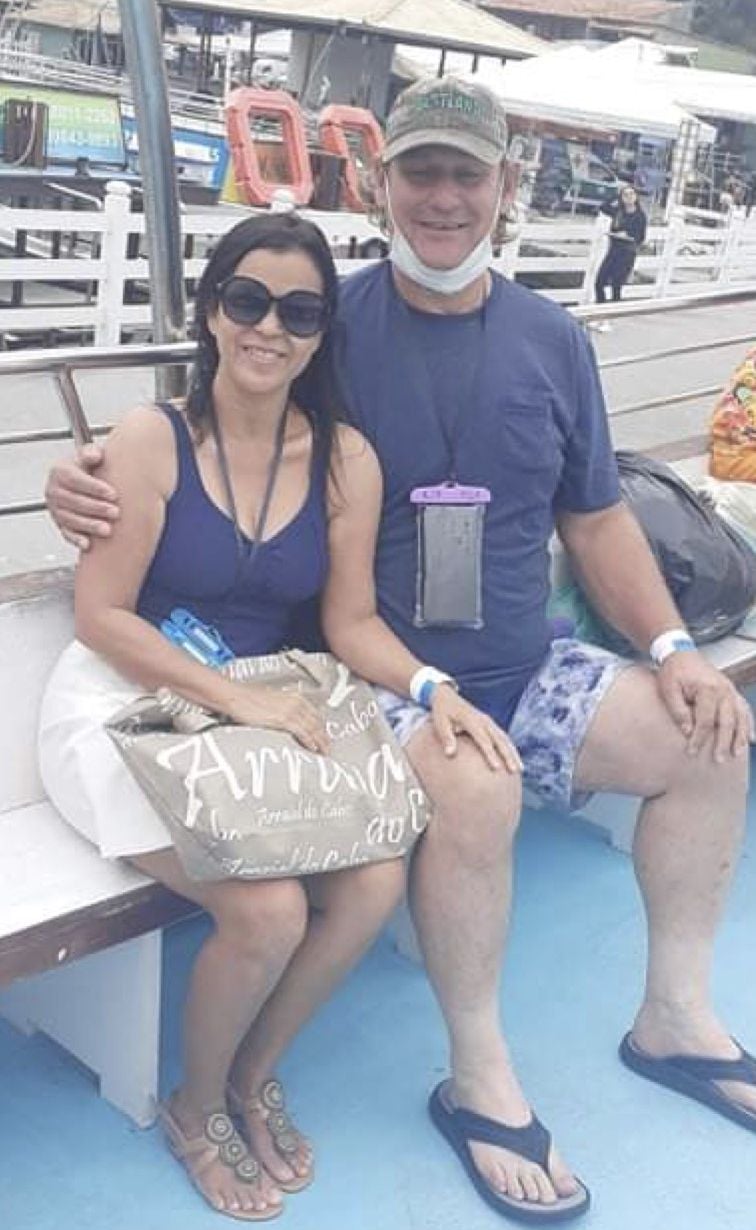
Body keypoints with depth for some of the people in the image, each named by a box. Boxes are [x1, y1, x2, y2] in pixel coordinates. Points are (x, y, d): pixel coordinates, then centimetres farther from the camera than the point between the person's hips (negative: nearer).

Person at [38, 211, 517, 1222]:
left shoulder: (347, 459, -2)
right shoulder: (152, 437, -13)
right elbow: (101, 617, -14)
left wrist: (434, 690, -16)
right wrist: (237, 697, -22)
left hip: (263, 709, 5)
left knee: (376, 883, -17)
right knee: (270, 911, -24)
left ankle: (255, 1073, 14)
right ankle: (196, 1107, 11)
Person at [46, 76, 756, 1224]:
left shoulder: (553, 340, 6)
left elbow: (596, 518, 10)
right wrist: (88, 477, -26)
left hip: (527, 670, 6)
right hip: (379, 685, -5)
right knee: (475, 788, -34)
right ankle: (479, 1081, -9)